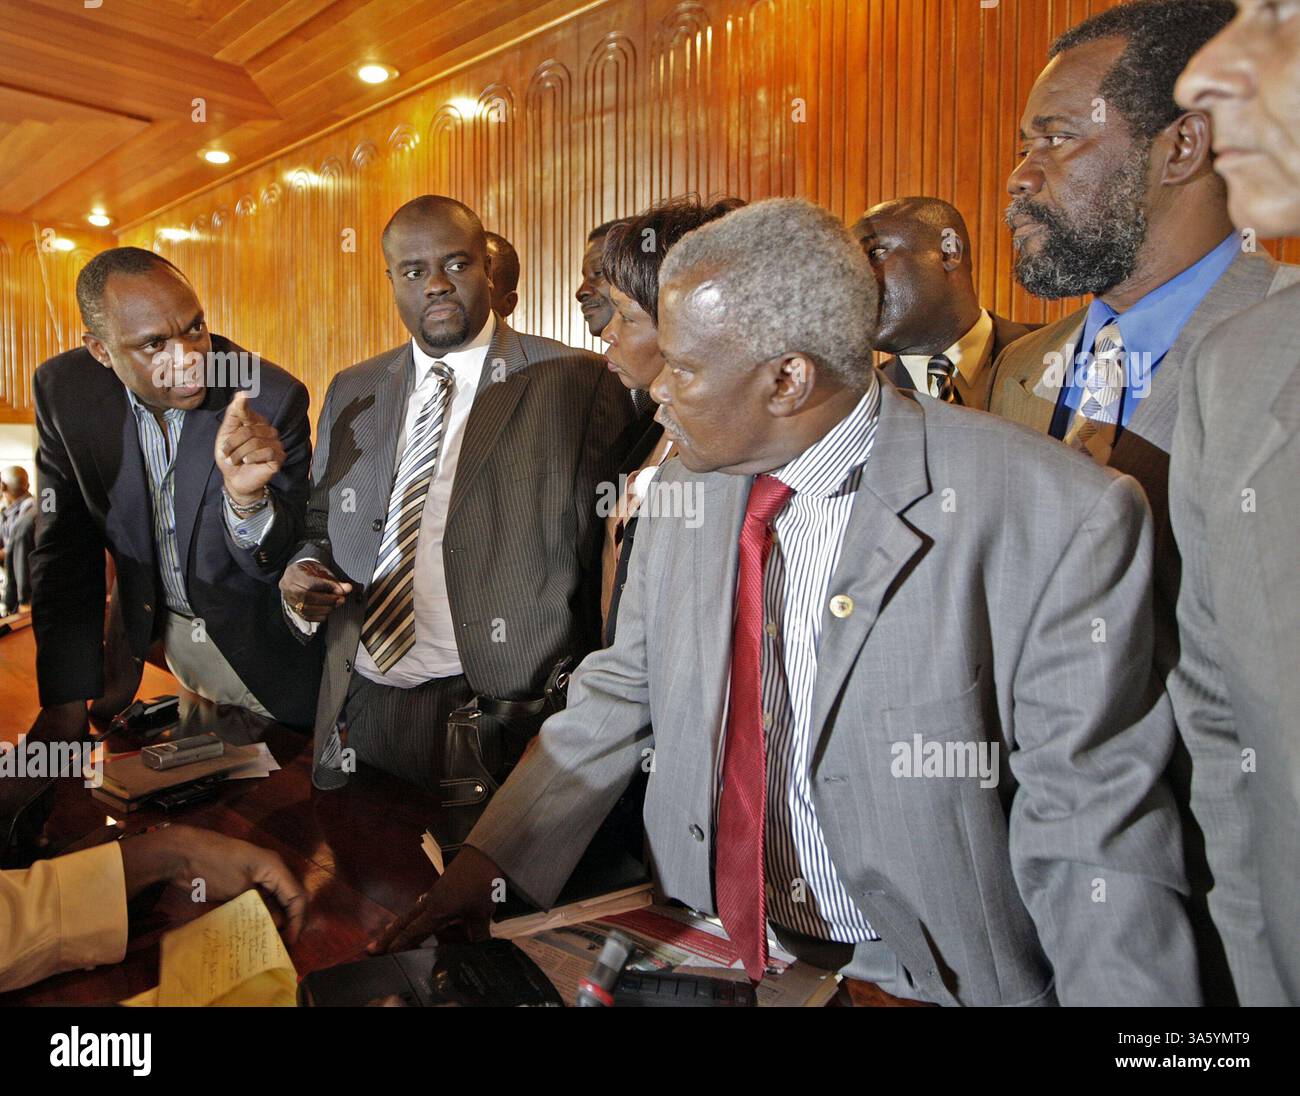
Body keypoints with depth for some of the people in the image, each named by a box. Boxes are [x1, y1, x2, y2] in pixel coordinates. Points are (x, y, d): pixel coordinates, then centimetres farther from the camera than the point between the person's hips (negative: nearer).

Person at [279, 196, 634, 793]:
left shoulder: (576, 384, -6)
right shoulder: (351, 392, 11)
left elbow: (610, 554, -9)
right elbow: (319, 522, 19)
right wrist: (301, 575, -4)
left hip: (503, 711, -4)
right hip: (358, 708, 5)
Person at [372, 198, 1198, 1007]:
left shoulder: (1056, 519, -19)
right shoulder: (687, 492, -2)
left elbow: (1096, 835, -14)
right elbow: (621, 698, 4)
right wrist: (492, 862, -1)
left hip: (931, 980, -1)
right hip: (708, 957, 2)